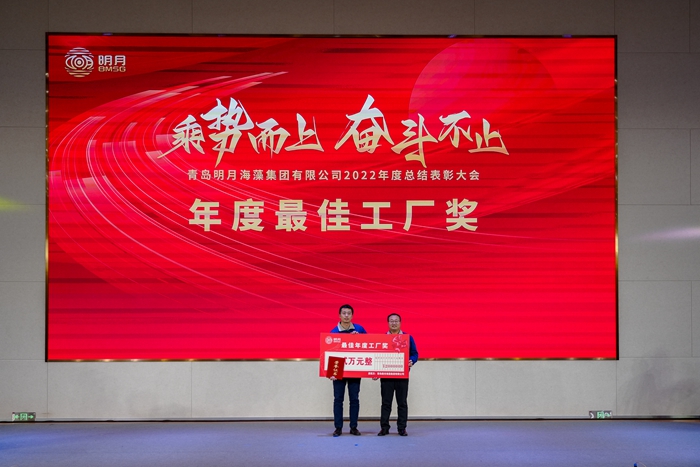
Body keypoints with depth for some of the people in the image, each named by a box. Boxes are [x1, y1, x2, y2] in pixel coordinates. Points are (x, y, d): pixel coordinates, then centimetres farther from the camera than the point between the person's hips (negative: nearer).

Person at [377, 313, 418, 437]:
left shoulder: (408, 338, 6)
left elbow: (415, 354, 6)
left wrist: (411, 361, -15)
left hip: (402, 375, 0)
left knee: (402, 402, 4)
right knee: (386, 402, 3)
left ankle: (402, 428, 10)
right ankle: (384, 427, 9)